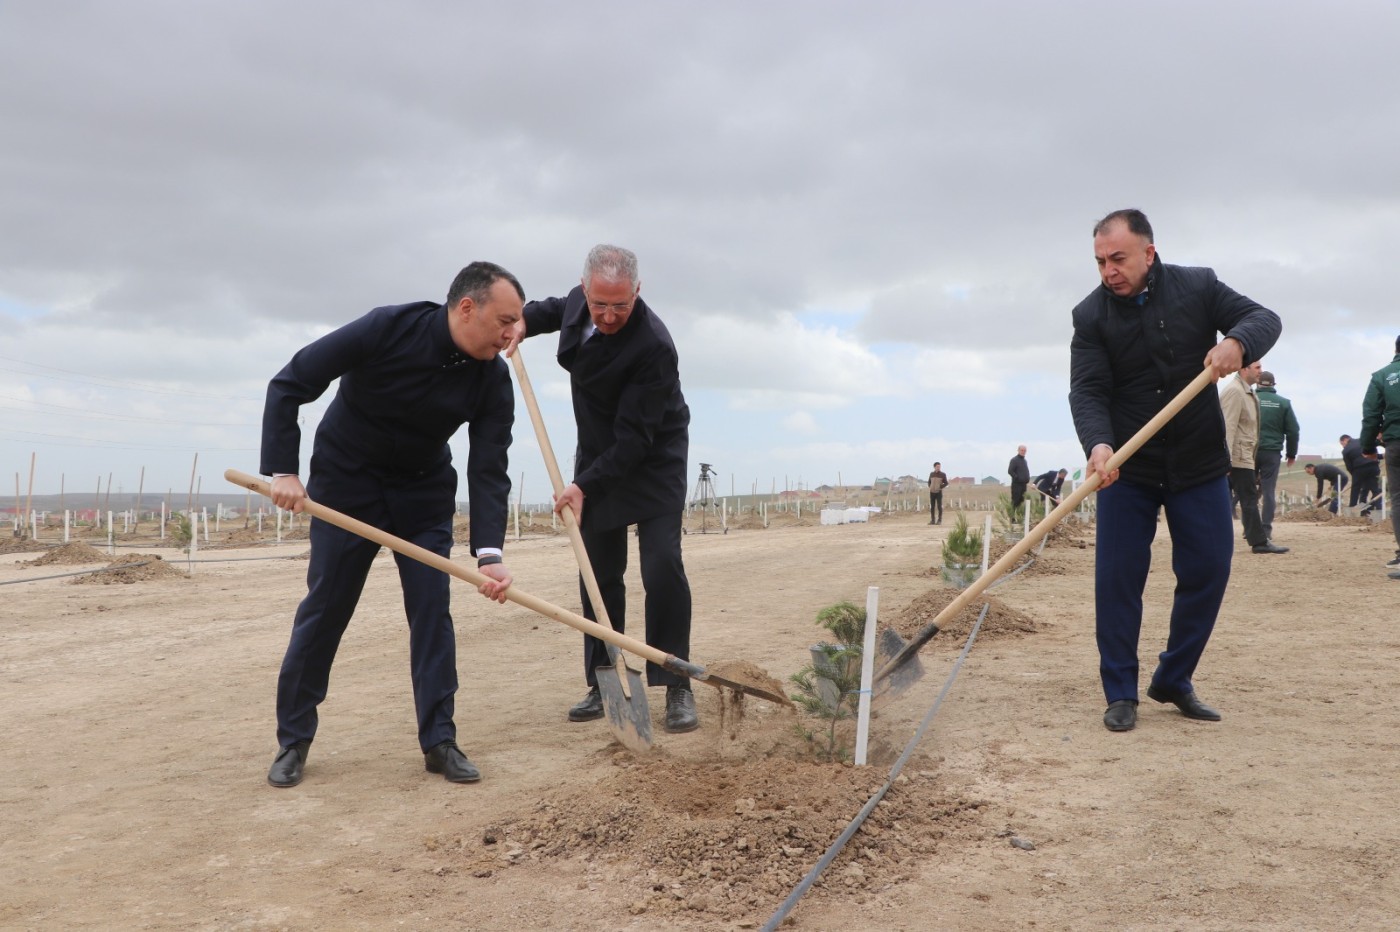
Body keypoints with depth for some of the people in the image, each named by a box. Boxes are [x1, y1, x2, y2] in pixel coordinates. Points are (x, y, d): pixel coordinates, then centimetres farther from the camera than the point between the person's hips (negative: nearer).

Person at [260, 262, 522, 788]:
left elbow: (489, 472, -19)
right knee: (324, 607, 0)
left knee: (432, 609, -3)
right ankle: (293, 740, 15)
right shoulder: (388, 329, -26)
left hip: (425, 491, 3)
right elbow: (289, 385, -20)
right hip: (346, 479, -3)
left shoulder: (492, 380, -16)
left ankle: (438, 740, 6)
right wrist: (283, 471, -26)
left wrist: (489, 554, -31)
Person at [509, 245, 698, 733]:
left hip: (653, 460, -6)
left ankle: (677, 689, -3)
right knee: (598, 574, 6)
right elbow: (561, 308, 22)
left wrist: (585, 486, -29)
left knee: (662, 568, -15)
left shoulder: (653, 346, -30)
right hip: (597, 454, 6)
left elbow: (635, 439, -28)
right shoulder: (580, 302, -7)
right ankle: (604, 686, 16)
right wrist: (526, 318, 2)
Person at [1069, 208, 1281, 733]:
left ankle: (1173, 681, 20)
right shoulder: (1091, 315, -7)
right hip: (1124, 467, -2)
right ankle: (1121, 693, 8)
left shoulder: (1198, 286, -1)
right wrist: (1098, 444, -34)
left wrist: (1236, 342, -26)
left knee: (1209, 570, 3)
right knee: (1118, 576, -4)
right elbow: (1087, 391, -15)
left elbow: (1264, 318, -2)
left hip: (1200, 464, 2)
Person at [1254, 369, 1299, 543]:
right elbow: (1293, 430, 5)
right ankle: (1266, 530, -1)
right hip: (1272, 452, 0)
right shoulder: (1283, 403, 4)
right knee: (1269, 491, 3)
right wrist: (1291, 453, 15)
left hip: (1249, 451, 0)